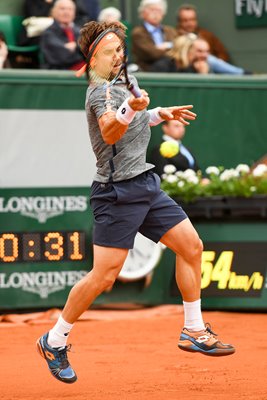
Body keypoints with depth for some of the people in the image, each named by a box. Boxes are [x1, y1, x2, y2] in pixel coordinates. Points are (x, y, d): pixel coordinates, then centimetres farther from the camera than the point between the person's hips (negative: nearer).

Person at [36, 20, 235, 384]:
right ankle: (54, 342, 4)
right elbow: (110, 132, -34)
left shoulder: (119, 87, 14)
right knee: (104, 276, -12)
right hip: (119, 193, -9)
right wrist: (129, 109, -51)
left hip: (146, 186, 9)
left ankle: (194, 332, 17)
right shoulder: (101, 90, -14)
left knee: (191, 245, 7)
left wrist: (158, 114, 26)